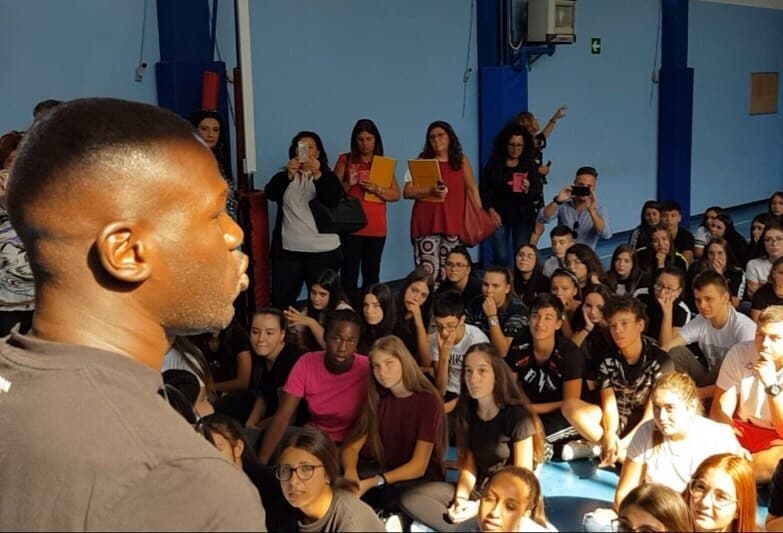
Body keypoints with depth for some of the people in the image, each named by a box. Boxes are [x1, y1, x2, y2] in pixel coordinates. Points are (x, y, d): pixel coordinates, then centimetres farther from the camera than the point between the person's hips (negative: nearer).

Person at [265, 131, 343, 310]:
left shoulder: (328, 177, 8)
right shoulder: (284, 177, 11)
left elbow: (333, 201, -13)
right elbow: (271, 194, -10)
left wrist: (317, 174, -28)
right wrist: (288, 175, -28)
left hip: (324, 250, -1)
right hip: (288, 250, 1)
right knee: (280, 302, -1)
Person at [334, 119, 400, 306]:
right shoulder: (345, 160, 4)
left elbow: (396, 195, 5)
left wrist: (376, 189, -12)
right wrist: (348, 184, -15)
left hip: (376, 228, 2)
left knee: (372, 274, 6)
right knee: (349, 273, -6)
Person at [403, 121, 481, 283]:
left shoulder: (461, 160, 11)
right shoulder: (423, 160, 6)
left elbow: (472, 189, 11)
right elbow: (407, 192, -1)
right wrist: (430, 191, -16)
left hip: (453, 222, 1)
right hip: (427, 223, -1)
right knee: (428, 271, -8)